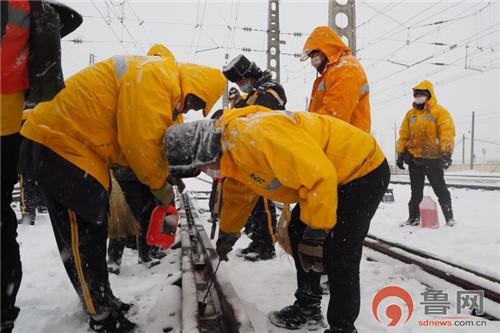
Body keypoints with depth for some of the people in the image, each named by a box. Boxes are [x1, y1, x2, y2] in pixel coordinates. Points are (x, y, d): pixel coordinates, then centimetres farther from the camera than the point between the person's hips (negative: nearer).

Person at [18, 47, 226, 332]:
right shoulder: (153, 75, -20)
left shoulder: (163, 86, 12)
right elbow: (140, 141, -24)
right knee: (83, 234, -5)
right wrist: (160, 184, -11)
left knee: (93, 229, 15)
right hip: (59, 142, -10)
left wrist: (165, 177, 2)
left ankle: (102, 301, 28)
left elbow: (156, 141, 10)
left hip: (76, 144, 10)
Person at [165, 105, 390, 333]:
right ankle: (307, 307, 28)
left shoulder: (255, 135, -32)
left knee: (338, 257, -13)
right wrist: (227, 234, 30)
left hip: (364, 169, -10)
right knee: (298, 235, 13)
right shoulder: (231, 145, 2)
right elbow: (239, 194, 19)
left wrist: (314, 236, -26)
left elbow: (320, 176, -34)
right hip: (335, 176, 10)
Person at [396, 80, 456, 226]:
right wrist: (400, 153, 6)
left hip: (433, 159, -5)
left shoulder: (439, 112, -4)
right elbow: (403, 135, 12)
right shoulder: (410, 114, 12)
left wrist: (446, 153, -23)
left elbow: (447, 133, -13)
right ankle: (414, 217, 21)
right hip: (414, 159, 5)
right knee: (416, 191, 12)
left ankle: (449, 217, 15)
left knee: (440, 189, 3)